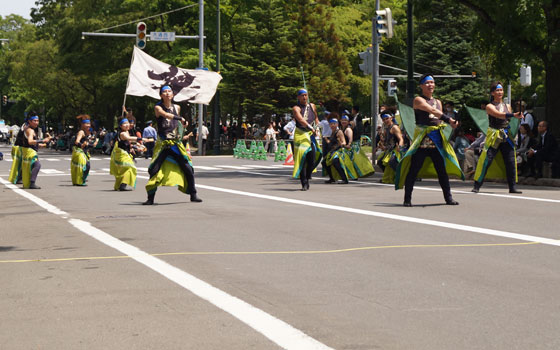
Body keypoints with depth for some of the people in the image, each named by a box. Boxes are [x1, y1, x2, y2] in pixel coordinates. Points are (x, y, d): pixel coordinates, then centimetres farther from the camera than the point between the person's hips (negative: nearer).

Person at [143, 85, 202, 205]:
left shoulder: (177, 107, 11)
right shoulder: (158, 107, -3)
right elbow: (165, 115, -24)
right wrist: (180, 118, -27)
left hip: (176, 143, 4)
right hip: (162, 144, -4)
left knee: (188, 169, -2)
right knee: (155, 169, -10)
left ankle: (193, 195, 10)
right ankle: (150, 198, 0)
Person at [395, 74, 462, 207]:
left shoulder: (438, 102, 19)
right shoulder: (418, 100, -2)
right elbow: (432, 110, -17)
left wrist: (450, 123, 3)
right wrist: (448, 119, -25)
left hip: (437, 140, 6)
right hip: (421, 139, -6)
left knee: (442, 169, 5)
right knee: (414, 169, -7)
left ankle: (448, 198, 11)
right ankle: (407, 199, -1)